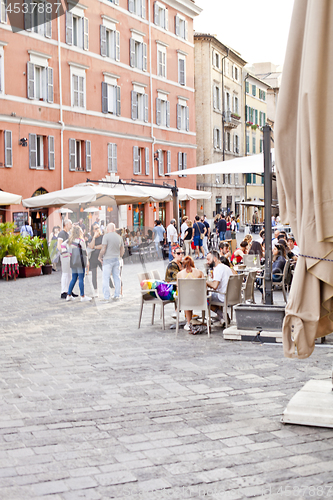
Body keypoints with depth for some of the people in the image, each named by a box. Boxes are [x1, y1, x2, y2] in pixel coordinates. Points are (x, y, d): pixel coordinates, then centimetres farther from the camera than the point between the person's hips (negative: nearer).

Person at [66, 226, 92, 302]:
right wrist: (87, 260, 7)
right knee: (81, 279, -2)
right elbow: (84, 251, -5)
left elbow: (69, 251, 10)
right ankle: (82, 296, 1)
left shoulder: (69, 241, 7)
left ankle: (68, 295, 15)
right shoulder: (81, 240, -11)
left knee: (74, 278, 14)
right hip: (80, 261, -6)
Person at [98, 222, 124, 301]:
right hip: (117, 259, 6)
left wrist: (100, 257, 0)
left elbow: (103, 249, -15)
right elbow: (122, 250, 15)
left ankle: (106, 297, -5)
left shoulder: (106, 236, -10)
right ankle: (117, 295, 14)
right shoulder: (119, 237, 8)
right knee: (117, 278, 11)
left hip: (107, 259, -5)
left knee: (106, 278, -2)